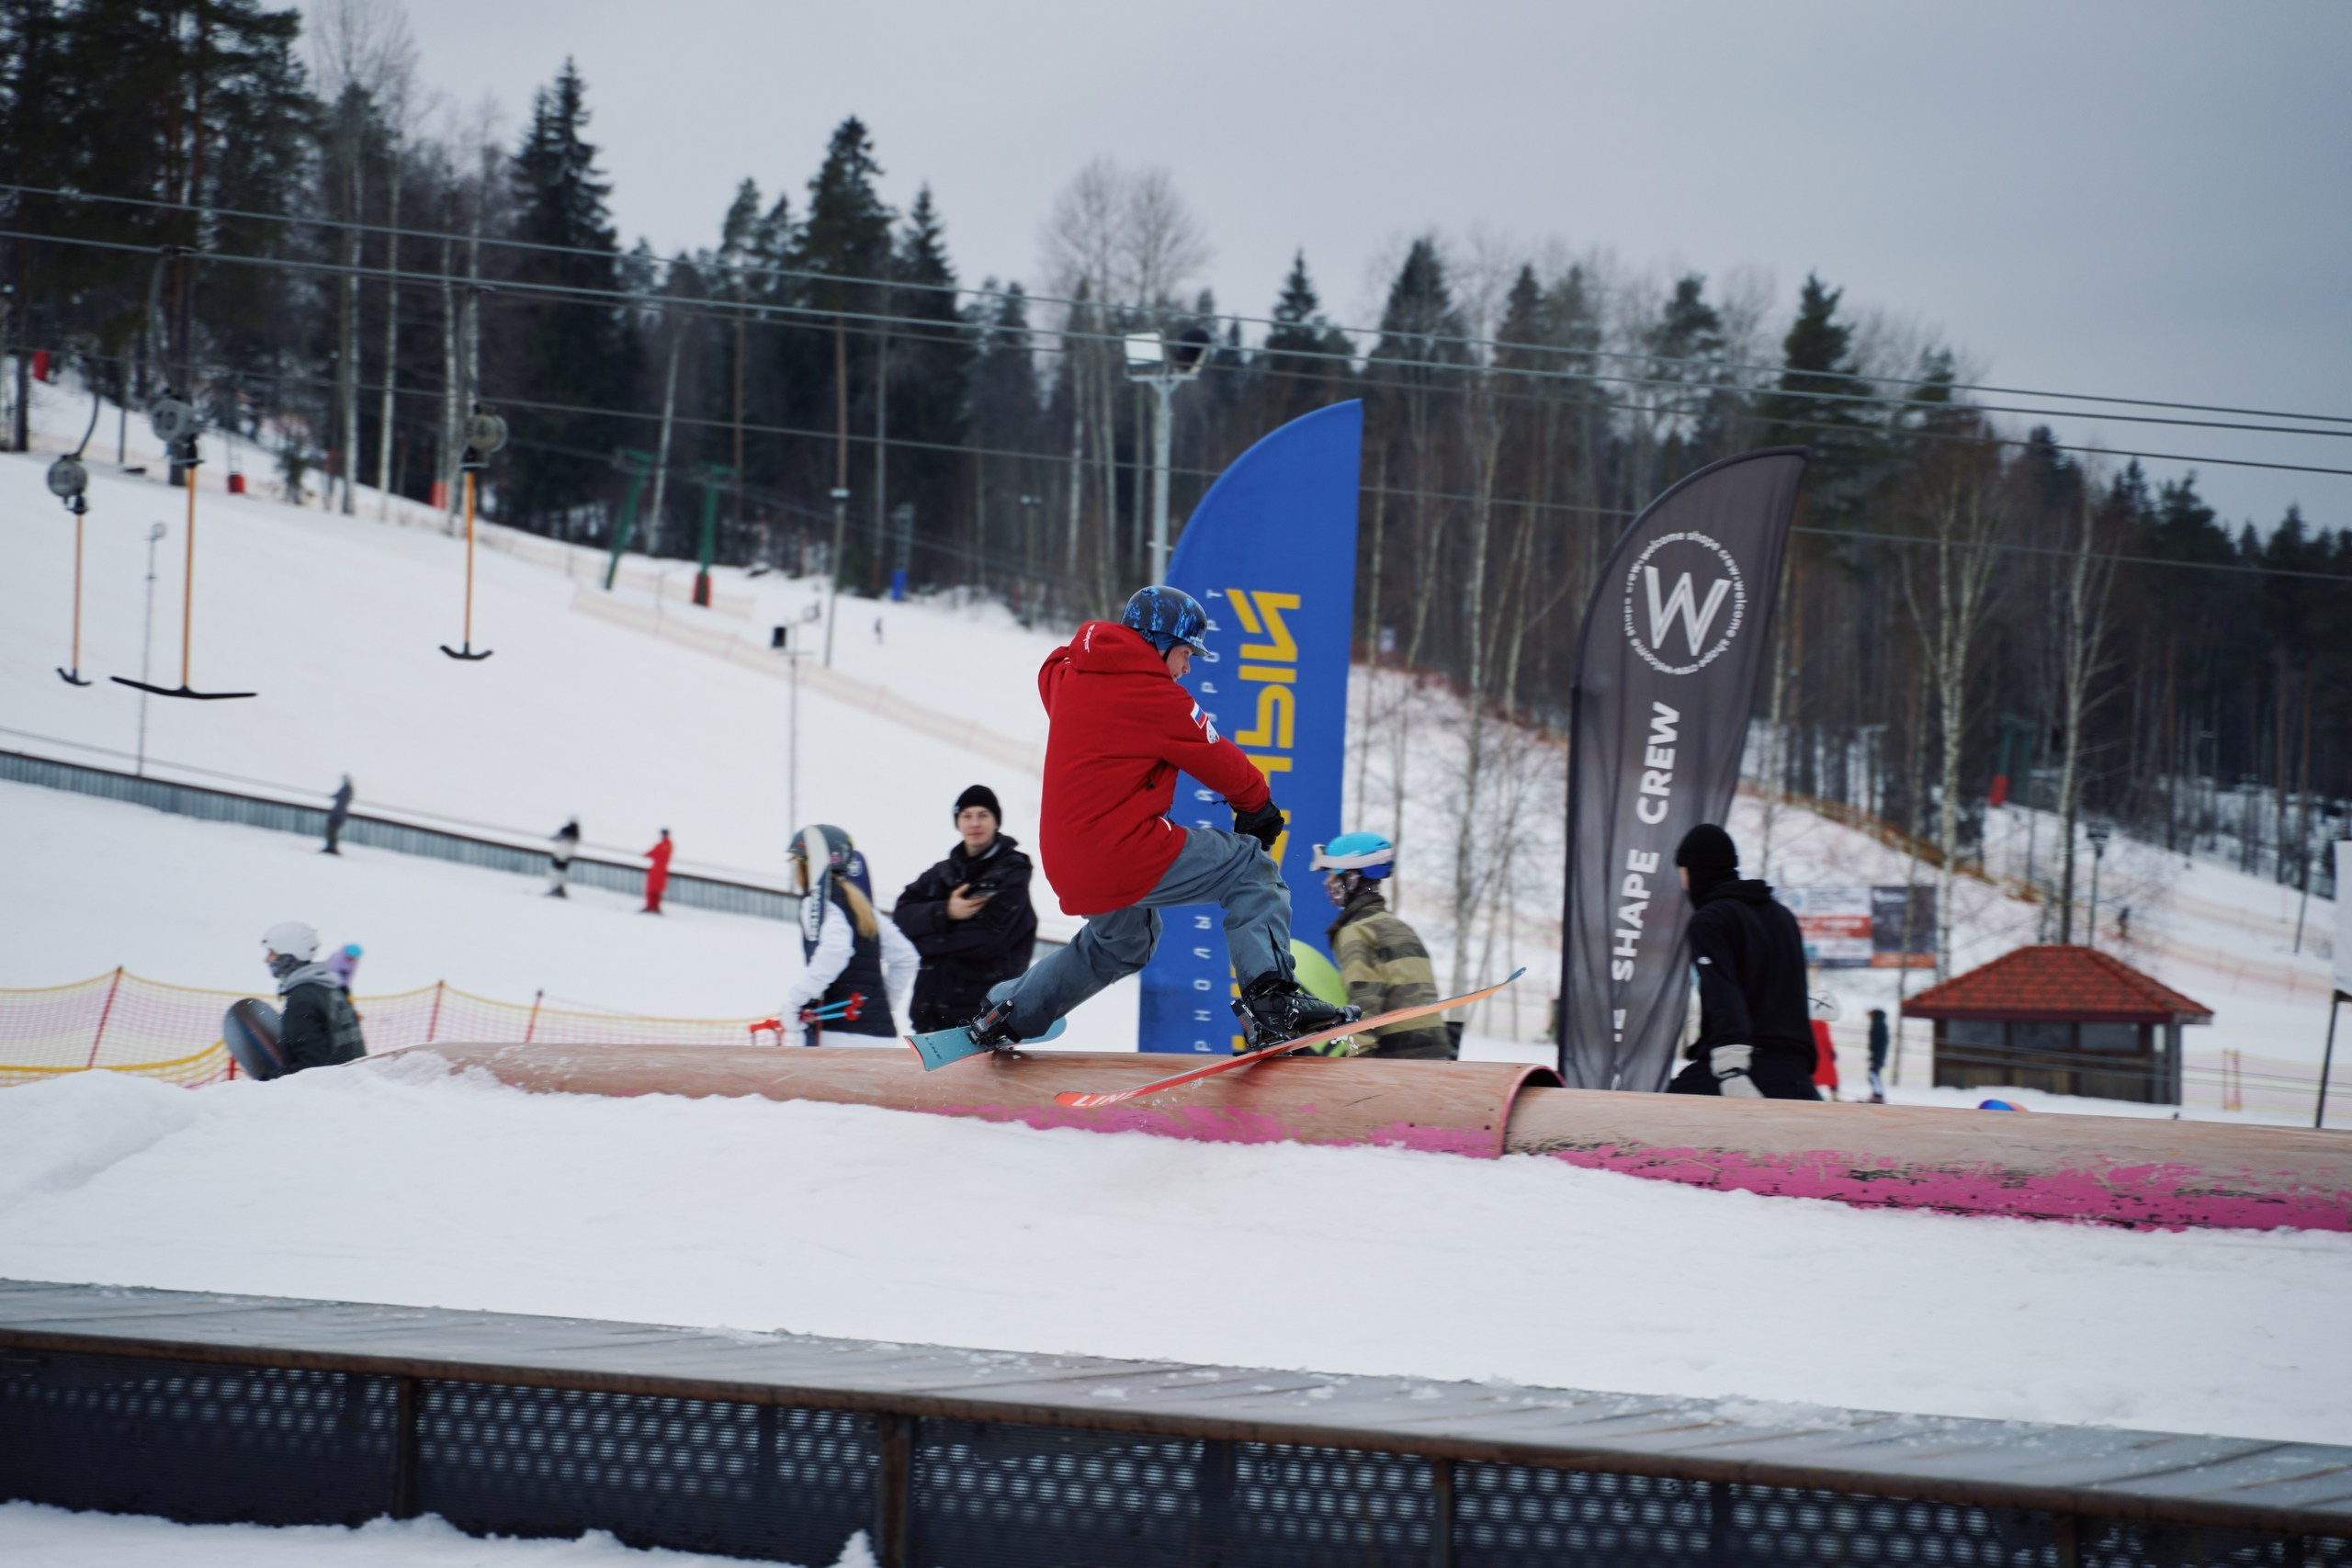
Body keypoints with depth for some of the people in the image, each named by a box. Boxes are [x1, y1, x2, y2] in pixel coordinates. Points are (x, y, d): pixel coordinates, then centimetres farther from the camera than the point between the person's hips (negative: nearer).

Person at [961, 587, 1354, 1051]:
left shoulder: (1067, 675, 6)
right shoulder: (1156, 695, -13)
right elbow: (1219, 762, -3)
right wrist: (1257, 802, 14)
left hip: (1064, 864, 8)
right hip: (1126, 854, -8)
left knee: (1122, 941, 35)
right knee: (1252, 868, -2)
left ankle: (1006, 1014, 41)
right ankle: (1271, 1003, -19)